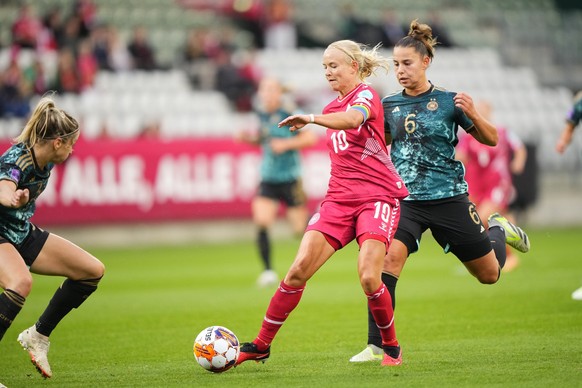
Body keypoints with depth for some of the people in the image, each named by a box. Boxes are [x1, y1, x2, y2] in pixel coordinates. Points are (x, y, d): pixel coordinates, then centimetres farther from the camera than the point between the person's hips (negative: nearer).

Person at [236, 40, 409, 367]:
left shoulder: (365, 95, -5)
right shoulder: (333, 109, 19)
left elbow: (354, 119, -30)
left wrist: (312, 118, -44)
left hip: (379, 197, -6)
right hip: (339, 199, 6)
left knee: (369, 278, -21)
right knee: (298, 271, -8)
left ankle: (391, 346, 2)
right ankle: (262, 345, 0)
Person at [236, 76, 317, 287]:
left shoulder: (289, 115, -12)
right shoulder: (261, 114, 6)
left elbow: (310, 137, -12)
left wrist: (286, 144, -19)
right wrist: (249, 138, 3)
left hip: (290, 177, -4)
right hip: (268, 178, 4)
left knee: (300, 228, 3)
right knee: (262, 223, -15)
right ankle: (268, 271, -9)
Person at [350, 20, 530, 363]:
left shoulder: (448, 101, -6)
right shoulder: (389, 106, 3)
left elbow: (491, 139, 0)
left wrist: (473, 115, -20)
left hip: (449, 199, -2)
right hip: (405, 201, 2)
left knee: (489, 274, 11)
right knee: (389, 257, -25)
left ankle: (499, 230, 46)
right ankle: (377, 345, -21)